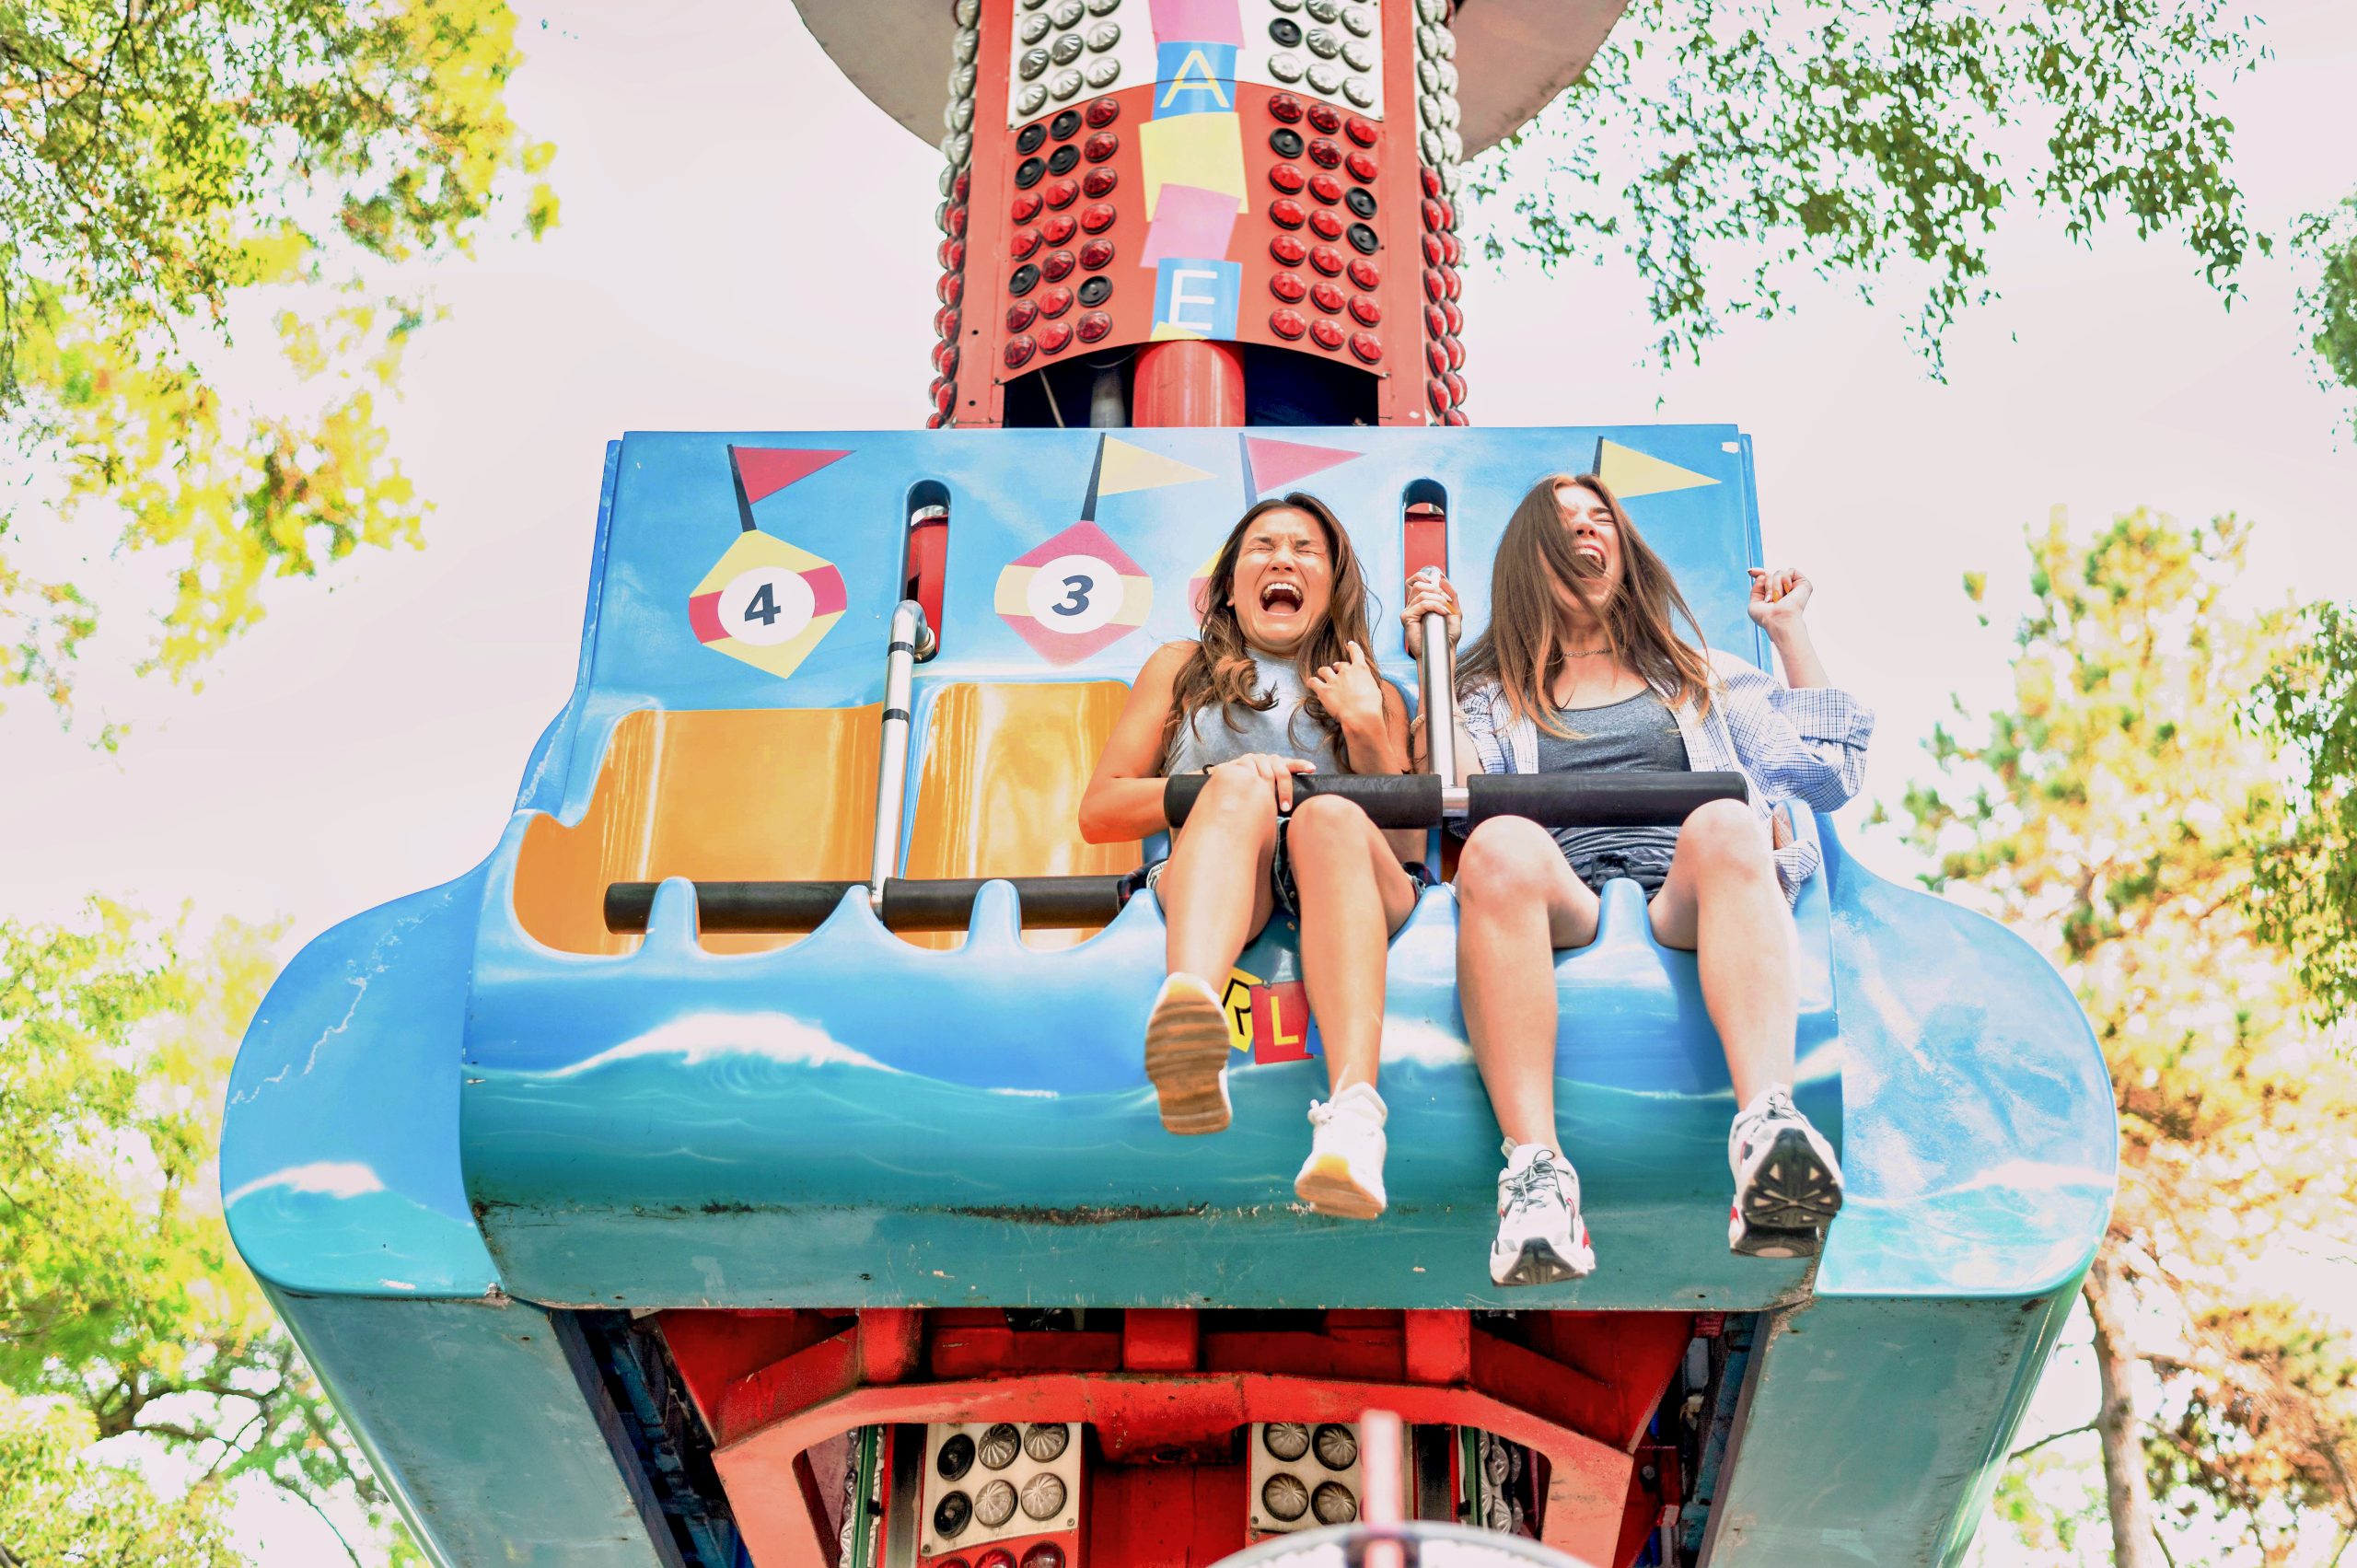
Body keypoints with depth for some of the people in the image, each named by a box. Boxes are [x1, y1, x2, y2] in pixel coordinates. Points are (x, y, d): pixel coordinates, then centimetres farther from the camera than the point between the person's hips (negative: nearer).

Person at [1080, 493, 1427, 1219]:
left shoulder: (1374, 696, 28)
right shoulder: (1182, 668, 26)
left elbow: (1406, 849, 17)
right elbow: (1097, 811, 15)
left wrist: (1366, 732, 4)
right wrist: (1220, 784, -1)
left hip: (1342, 889, 0)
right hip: (1206, 885, 0)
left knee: (1331, 816, -35)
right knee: (1241, 788, -33)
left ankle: (1354, 1111, -61)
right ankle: (1191, 1014, -67)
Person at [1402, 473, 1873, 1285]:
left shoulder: (1700, 673, 34)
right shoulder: (1494, 690, 30)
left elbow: (1831, 774, 26)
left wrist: (1789, 631, 29)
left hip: (1687, 898, 1)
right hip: (1562, 903, 0)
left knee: (1726, 825, -35)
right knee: (1500, 845, -36)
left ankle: (1767, 1129, -59)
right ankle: (1536, 1172, -51)